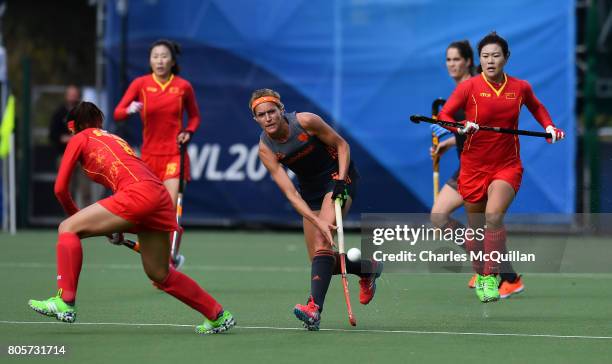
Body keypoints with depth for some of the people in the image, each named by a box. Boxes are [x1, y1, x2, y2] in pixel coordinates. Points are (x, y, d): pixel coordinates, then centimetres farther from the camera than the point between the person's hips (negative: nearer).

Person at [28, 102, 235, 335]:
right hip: (161, 196, 8)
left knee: (68, 229, -1)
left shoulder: (80, 139, 15)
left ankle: (64, 303, -12)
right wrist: (118, 227, 37)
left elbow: (60, 188, 12)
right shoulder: (115, 139, 35)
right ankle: (219, 317, 24)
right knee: (160, 274, 20)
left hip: (139, 194, -7)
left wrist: (75, 215, 28)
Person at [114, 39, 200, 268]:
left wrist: (188, 132, -4)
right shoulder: (140, 84, -1)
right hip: (149, 154, 2)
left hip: (174, 155, -2)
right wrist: (130, 110, -27)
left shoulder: (183, 87, 0)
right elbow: (117, 113, -6)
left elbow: (194, 116, 15)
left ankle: (172, 257, -3)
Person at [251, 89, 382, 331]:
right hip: (311, 189, 5)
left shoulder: (305, 122, -22)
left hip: (338, 177, -5)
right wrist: (318, 222, -32)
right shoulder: (265, 149, -15)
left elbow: (342, 145, -8)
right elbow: (290, 193, -20)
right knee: (318, 259, 1)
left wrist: (341, 180, -22)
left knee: (322, 240, -26)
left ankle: (315, 307, -39)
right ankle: (366, 268, 29)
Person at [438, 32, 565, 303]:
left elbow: (536, 107, 23)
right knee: (475, 226, 8)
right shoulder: (469, 87, -5)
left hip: (507, 166, -1)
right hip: (474, 166, 1)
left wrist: (549, 126, 7)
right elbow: (444, 115, -8)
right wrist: (462, 127, -28)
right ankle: (480, 276, 33)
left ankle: (492, 278, -21)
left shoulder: (520, 88, 2)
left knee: (494, 214, -26)